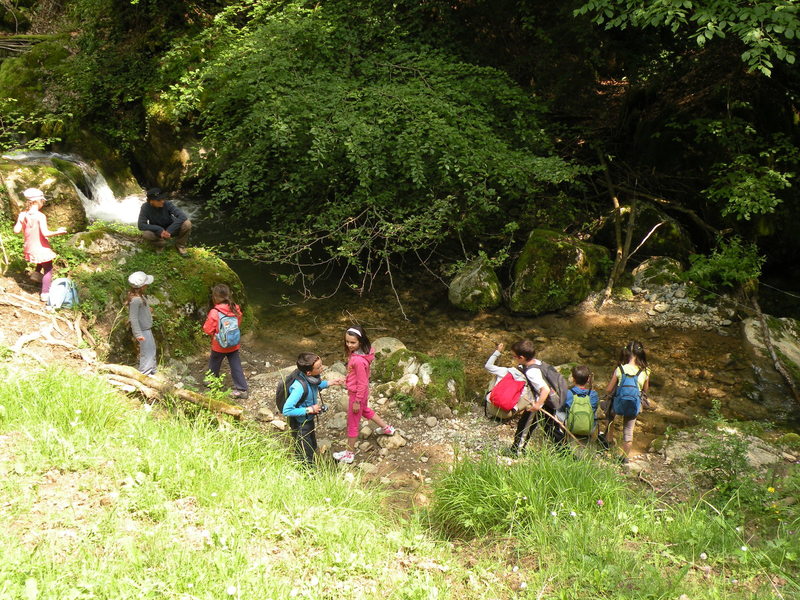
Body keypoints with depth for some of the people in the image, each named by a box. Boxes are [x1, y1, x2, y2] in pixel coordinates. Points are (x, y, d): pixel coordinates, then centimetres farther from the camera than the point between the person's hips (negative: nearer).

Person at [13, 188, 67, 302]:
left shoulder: (22, 215, -7)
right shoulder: (40, 216, -23)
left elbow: (16, 230, -4)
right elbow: (45, 233, -29)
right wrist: (57, 232, -14)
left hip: (29, 248, 7)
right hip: (40, 248, -7)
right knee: (48, 269, 12)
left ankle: (36, 272, 25)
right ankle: (45, 294, 16)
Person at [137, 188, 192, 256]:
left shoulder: (167, 204, -23)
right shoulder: (145, 207, -21)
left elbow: (183, 216, -31)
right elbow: (141, 225, -24)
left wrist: (169, 230, -36)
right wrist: (159, 230, -33)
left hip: (171, 230, 0)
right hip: (157, 232, 0)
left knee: (187, 224, -28)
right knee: (145, 234, -33)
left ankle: (180, 245, -1)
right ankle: (160, 244, 0)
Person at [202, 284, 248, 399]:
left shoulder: (214, 313, -24)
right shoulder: (236, 309, -9)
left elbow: (207, 329, -17)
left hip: (219, 346, -4)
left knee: (214, 365, 21)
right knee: (236, 366, 9)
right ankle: (242, 389, 9)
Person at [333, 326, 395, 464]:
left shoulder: (359, 360, -36)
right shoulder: (356, 352, -10)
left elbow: (362, 383, -27)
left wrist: (357, 401, -17)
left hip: (357, 394, -9)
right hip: (362, 392, 9)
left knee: (352, 423, 10)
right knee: (365, 410, 35)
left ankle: (349, 453, 29)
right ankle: (386, 428, 55)